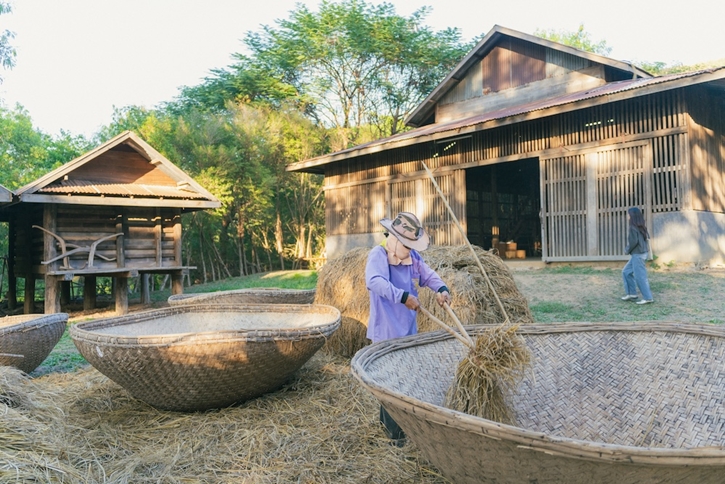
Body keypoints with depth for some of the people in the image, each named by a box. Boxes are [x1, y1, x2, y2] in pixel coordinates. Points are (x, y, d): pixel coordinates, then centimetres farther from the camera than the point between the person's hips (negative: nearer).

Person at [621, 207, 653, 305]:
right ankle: (631, 293, 19)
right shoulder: (641, 227, 11)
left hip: (638, 255, -10)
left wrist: (627, 250, -5)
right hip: (642, 253, 10)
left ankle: (648, 298, 1)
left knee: (640, 276, -4)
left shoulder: (633, 227, -15)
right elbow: (647, 238, 14)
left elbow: (634, 241, -22)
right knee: (626, 272, 17)